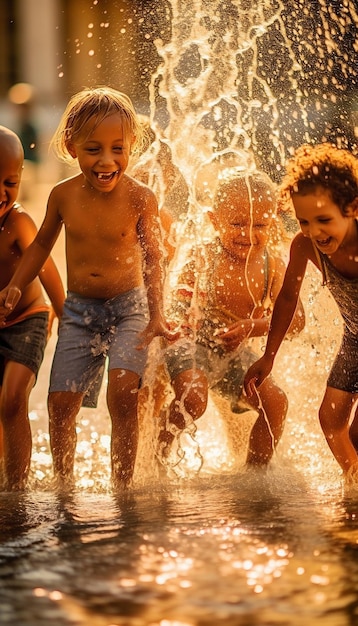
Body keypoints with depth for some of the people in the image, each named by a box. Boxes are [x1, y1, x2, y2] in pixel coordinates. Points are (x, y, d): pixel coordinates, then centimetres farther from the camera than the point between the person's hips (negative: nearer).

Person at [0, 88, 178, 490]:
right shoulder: (63, 195, -5)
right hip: (79, 310, 3)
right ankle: (63, 486, 19)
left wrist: (156, 316, -17)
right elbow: (42, 243, 13)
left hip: (129, 309, -3)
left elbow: (152, 259, -9)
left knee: (122, 393, -21)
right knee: (61, 401, -1)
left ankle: (122, 487, -10)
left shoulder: (139, 199, -13)